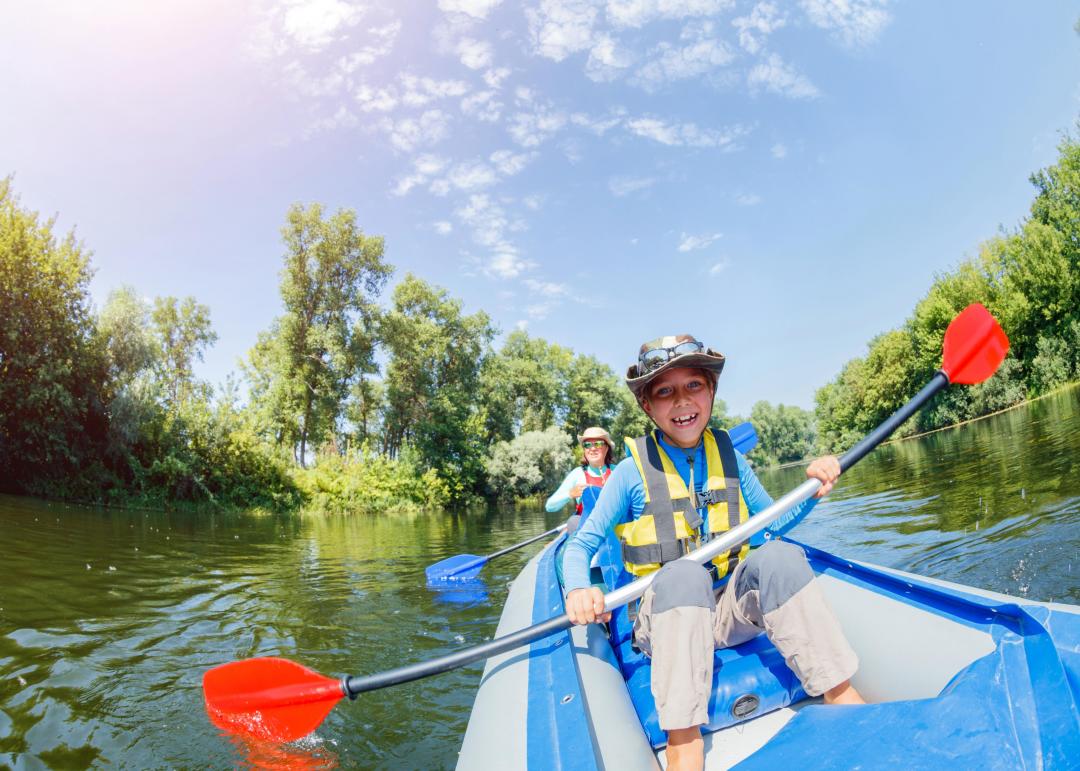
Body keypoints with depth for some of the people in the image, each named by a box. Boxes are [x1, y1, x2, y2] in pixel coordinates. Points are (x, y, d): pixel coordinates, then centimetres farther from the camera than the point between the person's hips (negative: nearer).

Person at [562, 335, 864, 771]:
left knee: (776, 556, -25)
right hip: (666, 620, -3)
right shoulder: (632, 472, -7)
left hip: (730, 612, 3)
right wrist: (578, 590, -24)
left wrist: (812, 491, -4)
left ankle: (846, 702, -24)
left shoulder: (729, 457, 4)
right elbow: (580, 546, -3)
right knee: (682, 574, -36)